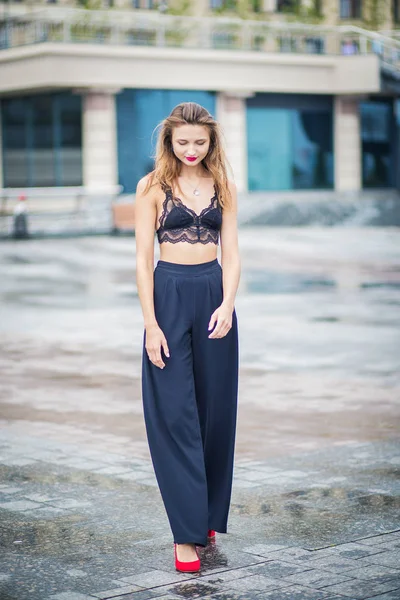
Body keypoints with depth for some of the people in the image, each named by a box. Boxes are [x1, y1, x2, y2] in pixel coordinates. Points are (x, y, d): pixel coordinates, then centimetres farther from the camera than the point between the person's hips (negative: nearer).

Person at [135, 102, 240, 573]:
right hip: (169, 295, -3)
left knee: (216, 409, 7)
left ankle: (209, 515, 22)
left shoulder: (223, 188, 8)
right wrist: (151, 324, -11)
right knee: (174, 412, -5)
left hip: (214, 295, 3)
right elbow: (143, 259, -3)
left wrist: (227, 304, -14)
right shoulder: (152, 187, 0)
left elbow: (231, 254, 4)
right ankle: (188, 532, -3)